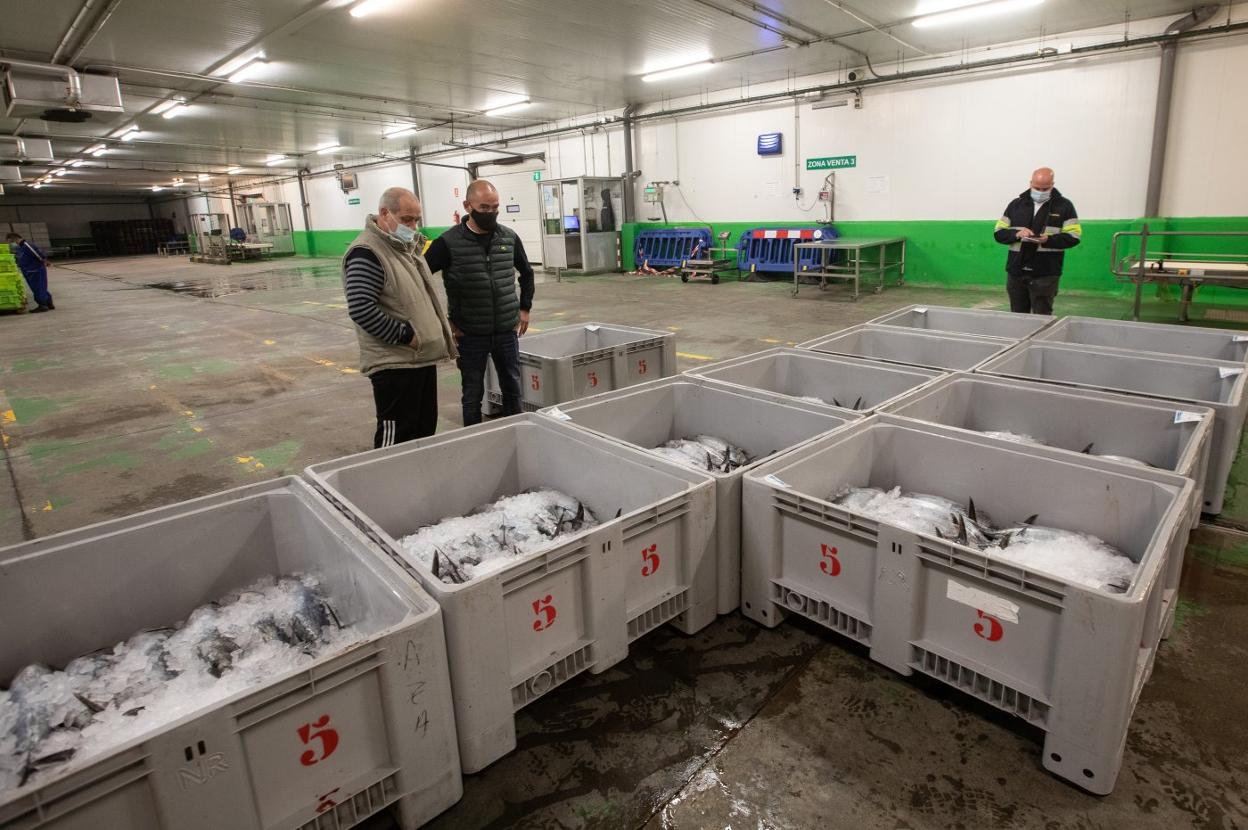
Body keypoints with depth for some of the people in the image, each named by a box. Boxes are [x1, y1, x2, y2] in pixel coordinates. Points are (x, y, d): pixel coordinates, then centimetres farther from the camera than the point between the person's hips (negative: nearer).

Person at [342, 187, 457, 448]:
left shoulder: (407, 246, 14)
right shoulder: (367, 253, -16)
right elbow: (361, 309, -23)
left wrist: (439, 327, 12)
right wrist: (405, 335, -19)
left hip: (423, 357, 9)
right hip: (394, 364, -9)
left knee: (425, 429, 17)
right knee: (397, 438, -1)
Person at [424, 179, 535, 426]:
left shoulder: (509, 237, 2)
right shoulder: (449, 242, -9)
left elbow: (527, 273, 18)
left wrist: (524, 308, 11)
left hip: (507, 331, 3)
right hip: (470, 335, -3)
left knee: (512, 389, 13)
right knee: (473, 394, 8)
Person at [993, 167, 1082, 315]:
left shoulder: (1064, 206, 3)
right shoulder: (1016, 204, 11)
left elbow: (1073, 237, -2)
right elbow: (999, 233, 8)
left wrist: (1048, 240, -20)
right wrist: (1017, 234, -12)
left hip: (1045, 274, -3)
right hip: (1016, 272, 3)